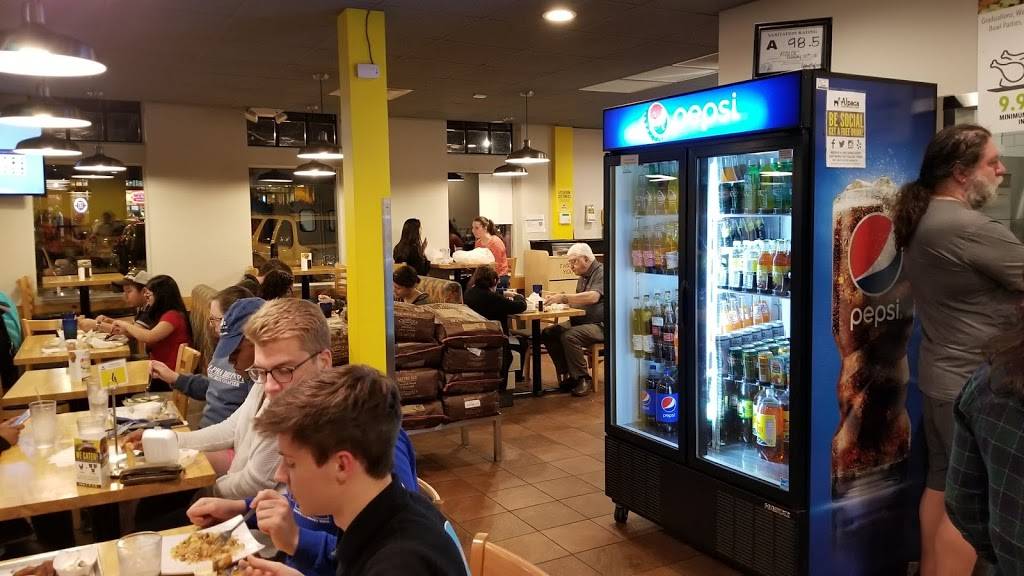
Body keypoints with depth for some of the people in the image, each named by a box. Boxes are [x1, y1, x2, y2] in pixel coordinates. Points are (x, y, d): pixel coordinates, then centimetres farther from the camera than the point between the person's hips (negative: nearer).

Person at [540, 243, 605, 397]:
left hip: (600, 325, -9)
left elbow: (593, 297, -28)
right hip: (579, 322, 9)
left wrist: (563, 297, -30)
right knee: (548, 333, -6)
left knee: (569, 336, -32)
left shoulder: (601, 272, -12)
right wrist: (558, 299, 8)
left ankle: (583, 379, -17)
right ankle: (567, 375, -1)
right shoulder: (583, 276, 18)